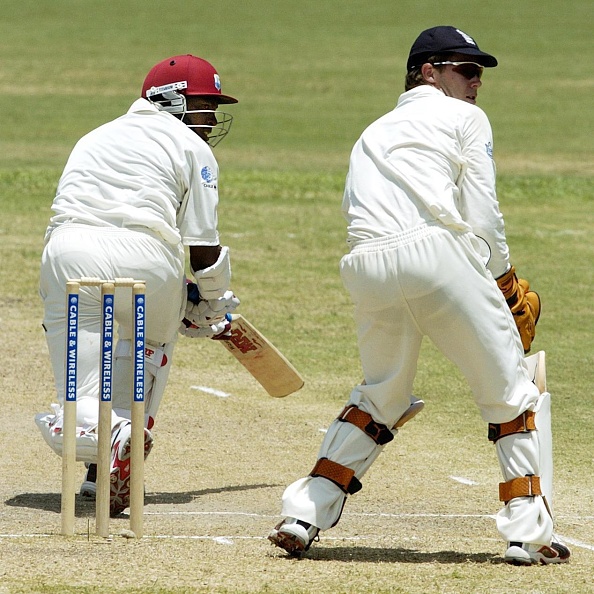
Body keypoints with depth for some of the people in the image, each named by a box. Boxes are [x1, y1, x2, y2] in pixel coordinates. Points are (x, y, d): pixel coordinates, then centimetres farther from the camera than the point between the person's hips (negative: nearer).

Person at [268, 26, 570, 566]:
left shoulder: (372, 135, 33)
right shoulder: (465, 118, 15)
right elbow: (482, 216, 5)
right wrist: (507, 288, 16)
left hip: (366, 267, 6)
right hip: (435, 252, -6)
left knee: (382, 395, 23)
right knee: (511, 389, 5)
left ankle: (302, 518, 13)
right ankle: (530, 534, -2)